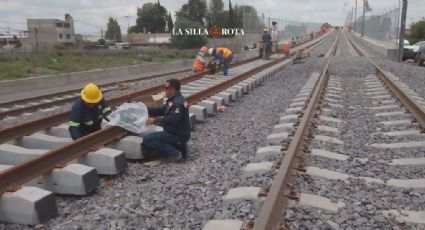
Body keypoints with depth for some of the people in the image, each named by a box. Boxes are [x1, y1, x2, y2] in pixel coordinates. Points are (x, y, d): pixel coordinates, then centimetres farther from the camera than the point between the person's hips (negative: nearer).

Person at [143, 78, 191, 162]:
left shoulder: (178, 103, -20)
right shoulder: (174, 100, 12)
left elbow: (173, 119, -33)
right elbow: (161, 110, 20)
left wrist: (155, 121, -30)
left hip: (178, 136, -10)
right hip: (176, 133, 10)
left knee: (146, 139, -16)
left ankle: (173, 153, -12)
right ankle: (178, 147, 12)